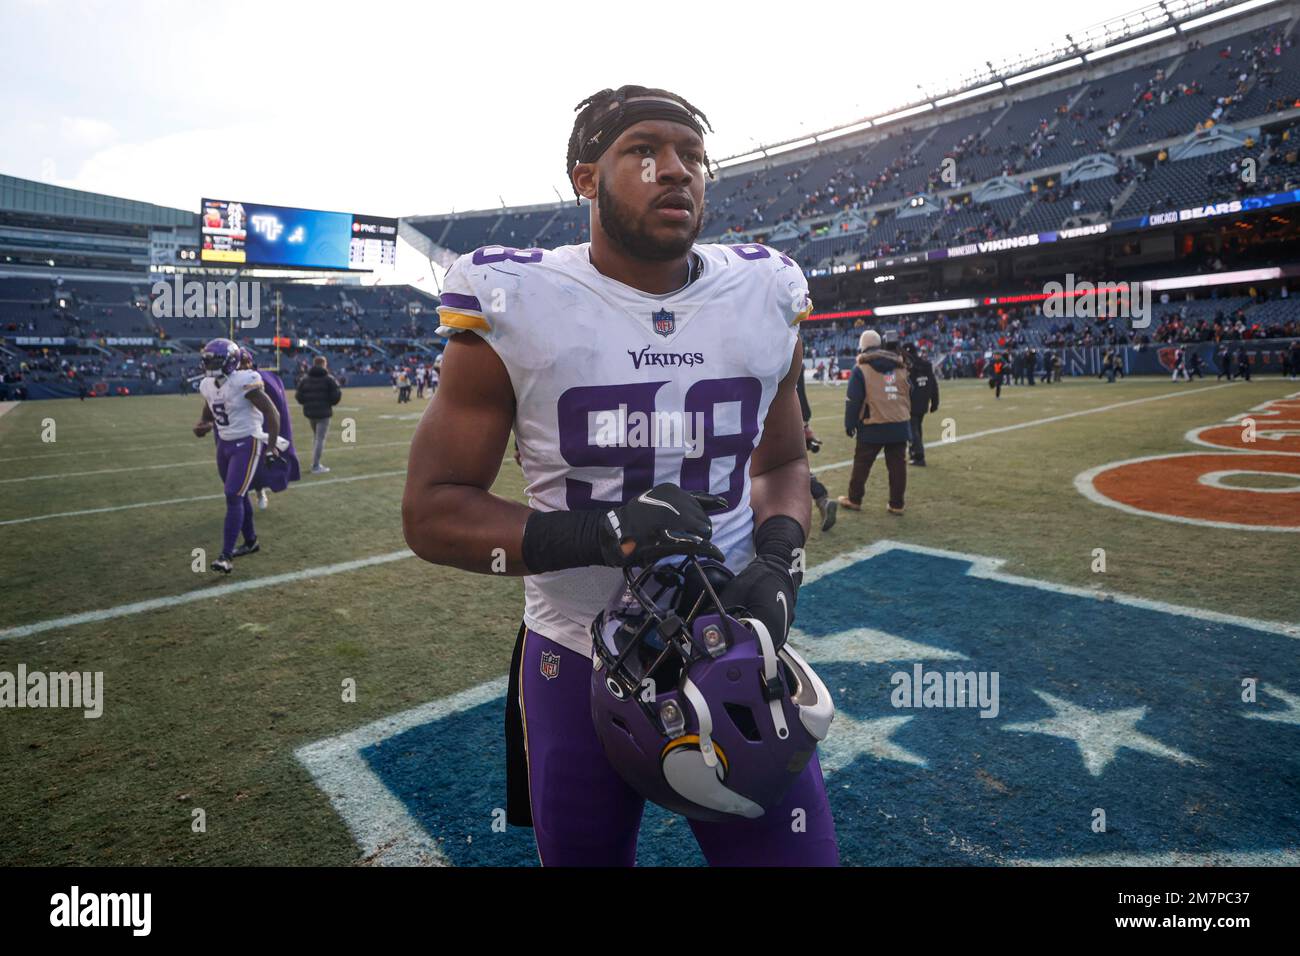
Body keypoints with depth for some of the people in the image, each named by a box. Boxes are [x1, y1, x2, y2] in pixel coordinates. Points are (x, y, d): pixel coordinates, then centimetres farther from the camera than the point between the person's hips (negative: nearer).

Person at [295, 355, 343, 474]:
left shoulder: (304, 379, 6)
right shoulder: (329, 379, -8)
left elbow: (298, 397, 4)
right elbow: (335, 396, -11)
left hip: (309, 412, 6)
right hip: (323, 412, -5)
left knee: (317, 437, 22)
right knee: (320, 438, -2)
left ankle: (315, 463, 25)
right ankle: (316, 466, -4)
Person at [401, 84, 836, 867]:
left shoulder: (766, 298, 0)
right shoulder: (514, 305, -10)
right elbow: (433, 512, -9)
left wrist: (780, 562, -9)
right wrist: (596, 534, -25)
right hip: (578, 663, -1)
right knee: (582, 852, 20)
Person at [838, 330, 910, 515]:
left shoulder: (861, 369, -5)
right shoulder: (900, 367, 10)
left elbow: (853, 401, -6)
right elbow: (910, 394, 17)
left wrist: (850, 424, 1)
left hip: (873, 427, -4)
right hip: (900, 425, 4)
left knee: (861, 463, 8)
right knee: (897, 464, 7)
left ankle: (854, 499, 16)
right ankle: (896, 504, 10)